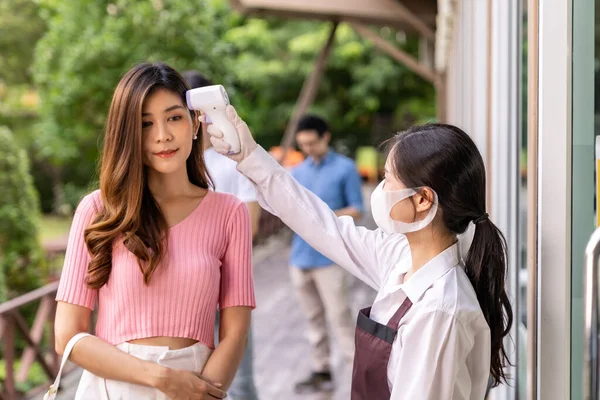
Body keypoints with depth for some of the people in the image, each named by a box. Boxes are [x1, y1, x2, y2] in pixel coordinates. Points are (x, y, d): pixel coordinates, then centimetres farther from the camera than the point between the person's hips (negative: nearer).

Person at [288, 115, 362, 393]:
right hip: (301, 254, 5)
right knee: (313, 317, 9)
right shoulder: (298, 172, 15)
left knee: (339, 316, -7)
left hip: (329, 255, -5)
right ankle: (321, 372, 17)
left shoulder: (345, 169, 0)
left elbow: (357, 210, -3)